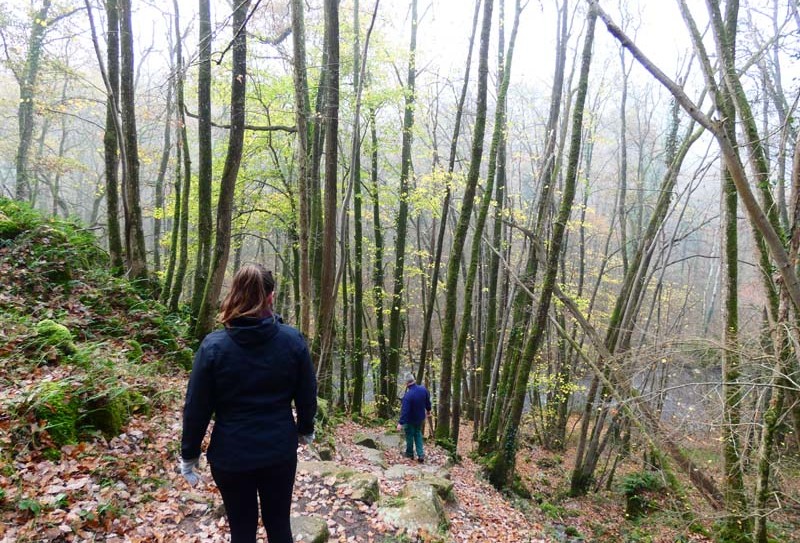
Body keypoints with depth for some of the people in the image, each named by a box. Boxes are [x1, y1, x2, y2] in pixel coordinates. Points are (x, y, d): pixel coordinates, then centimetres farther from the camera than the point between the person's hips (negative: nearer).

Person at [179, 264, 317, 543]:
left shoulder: (214, 345, -13)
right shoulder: (293, 339, -9)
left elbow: (196, 406, -8)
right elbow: (307, 394, 0)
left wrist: (189, 455, 6)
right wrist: (306, 429, 18)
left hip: (231, 456, -1)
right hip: (280, 452, 1)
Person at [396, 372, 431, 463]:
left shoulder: (408, 395, -32)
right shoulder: (423, 389, -13)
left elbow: (405, 410, -30)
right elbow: (428, 401, 3)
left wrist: (401, 423, -24)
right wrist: (428, 410, 21)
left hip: (410, 420, -6)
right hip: (420, 418, 6)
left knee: (409, 436, 14)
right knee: (418, 434, 21)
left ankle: (409, 454, 31)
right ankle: (421, 454, 15)